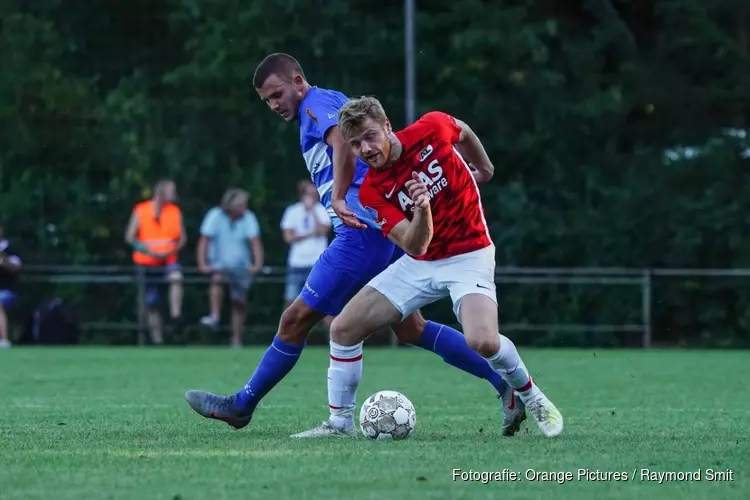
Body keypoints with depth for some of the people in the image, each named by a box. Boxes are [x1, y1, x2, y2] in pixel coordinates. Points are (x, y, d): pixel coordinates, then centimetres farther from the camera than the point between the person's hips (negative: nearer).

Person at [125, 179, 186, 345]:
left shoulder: (175, 211, 3)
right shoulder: (141, 211, -3)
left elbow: (182, 238, 3)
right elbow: (130, 237, -6)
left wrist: (171, 252, -16)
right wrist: (148, 250, -19)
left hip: (169, 260, 0)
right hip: (147, 263, 0)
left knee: (176, 276, -34)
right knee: (151, 303, 2)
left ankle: (176, 317, -37)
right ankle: (157, 340, 13)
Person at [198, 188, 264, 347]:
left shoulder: (248, 218, -8)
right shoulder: (215, 216, -11)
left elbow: (255, 241, -15)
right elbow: (204, 240, -11)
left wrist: (258, 264, -28)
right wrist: (202, 264, -20)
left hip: (241, 267, 2)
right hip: (220, 264, -2)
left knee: (239, 303, 2)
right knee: (218, 278, -36)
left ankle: (237, 340, 12)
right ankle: (214, 317, -37)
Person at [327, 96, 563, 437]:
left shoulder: (431, 129, -16)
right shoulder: (371, 192, -12)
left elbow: (464, 133, 11)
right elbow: (416, 247, -22)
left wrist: (484, 169, 24)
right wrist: (422, 208, -41)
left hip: (468, 257, -3)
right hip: (420, 264, 4)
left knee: (483, 341, -29)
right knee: (343, 329, -6)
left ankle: (534, 400, 0)